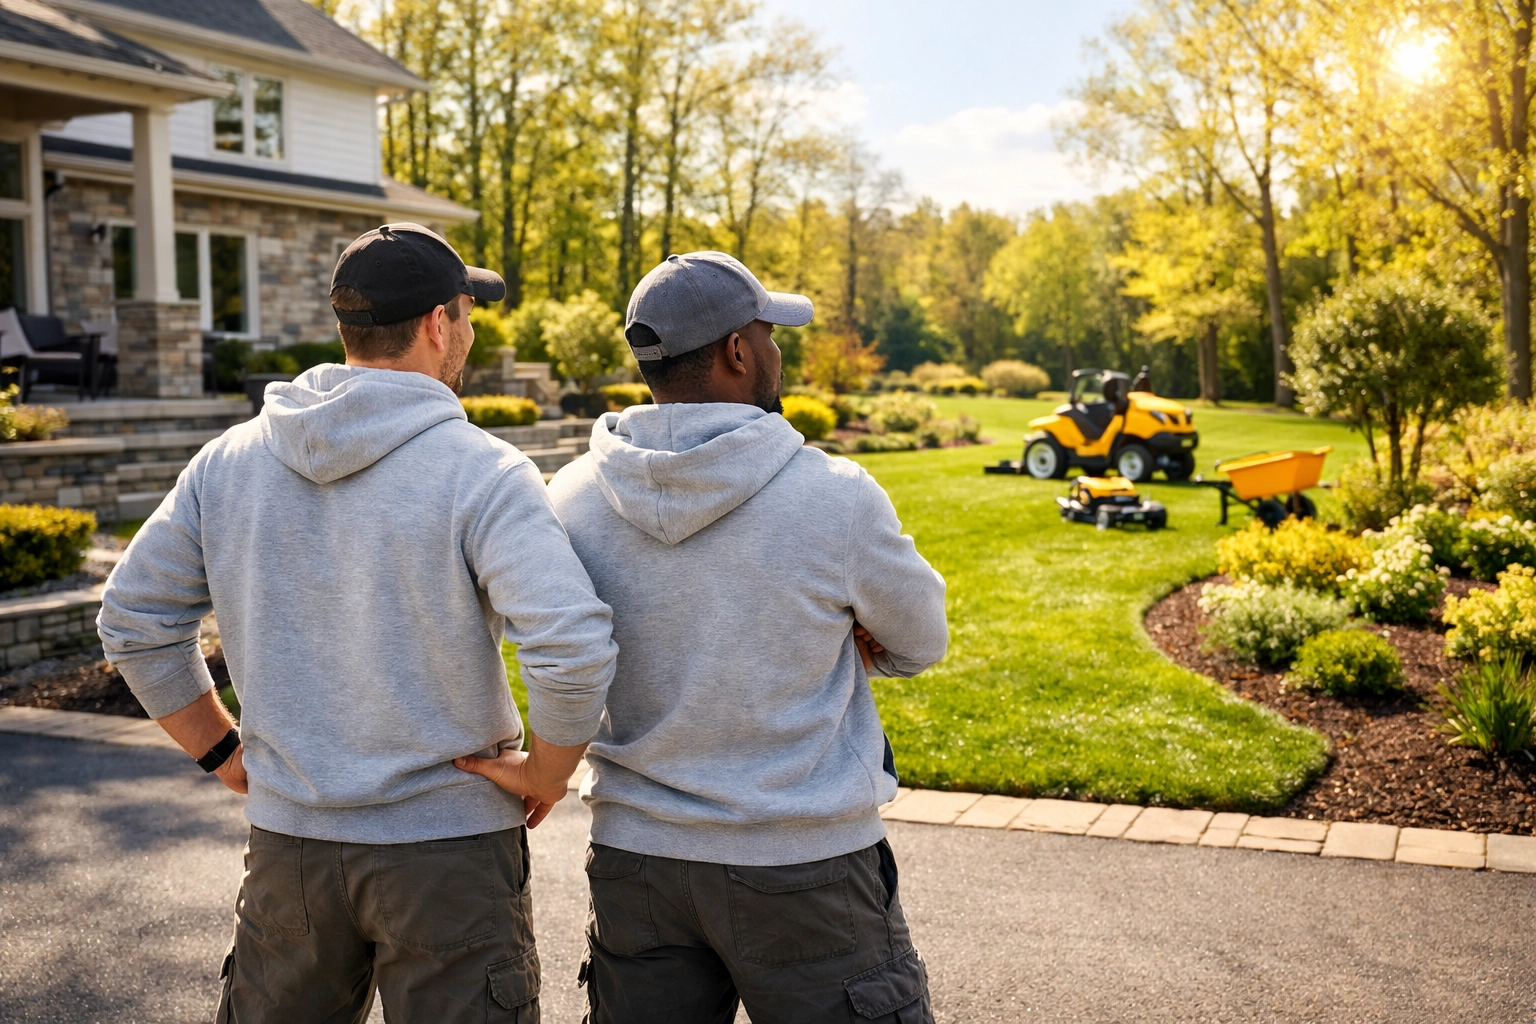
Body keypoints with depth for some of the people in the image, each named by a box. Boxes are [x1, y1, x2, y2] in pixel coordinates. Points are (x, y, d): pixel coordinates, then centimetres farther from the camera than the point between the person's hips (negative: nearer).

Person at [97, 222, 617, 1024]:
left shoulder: (231, 459, 0)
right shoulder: (479, 471, -17)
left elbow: (135, 620, 6)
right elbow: (572, 645, -28)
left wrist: (222, 751, 11)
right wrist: (547, 775, -11)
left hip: (287, 839, 5)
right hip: (449, 847, -4)